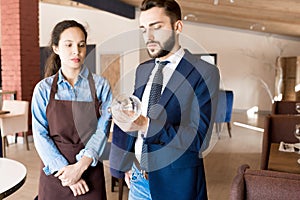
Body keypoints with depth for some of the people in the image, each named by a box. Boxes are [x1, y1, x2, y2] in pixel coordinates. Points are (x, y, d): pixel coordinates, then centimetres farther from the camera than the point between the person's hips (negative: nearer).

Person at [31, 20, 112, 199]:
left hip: (90, 171, 0)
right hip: (55, 172, 1)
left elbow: (102, 130, -9)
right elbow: (40, 135, -5)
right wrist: (64, 170, -14)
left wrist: (81, 166, -17)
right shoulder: (44, 88, -2)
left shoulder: (101, 85, -4)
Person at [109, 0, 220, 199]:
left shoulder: (205, 72, -14)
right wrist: (126, 164, 8)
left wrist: (146, 126, -30)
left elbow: (199, 138, -20)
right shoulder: (142, 70, 5)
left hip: (176, 183, -5)